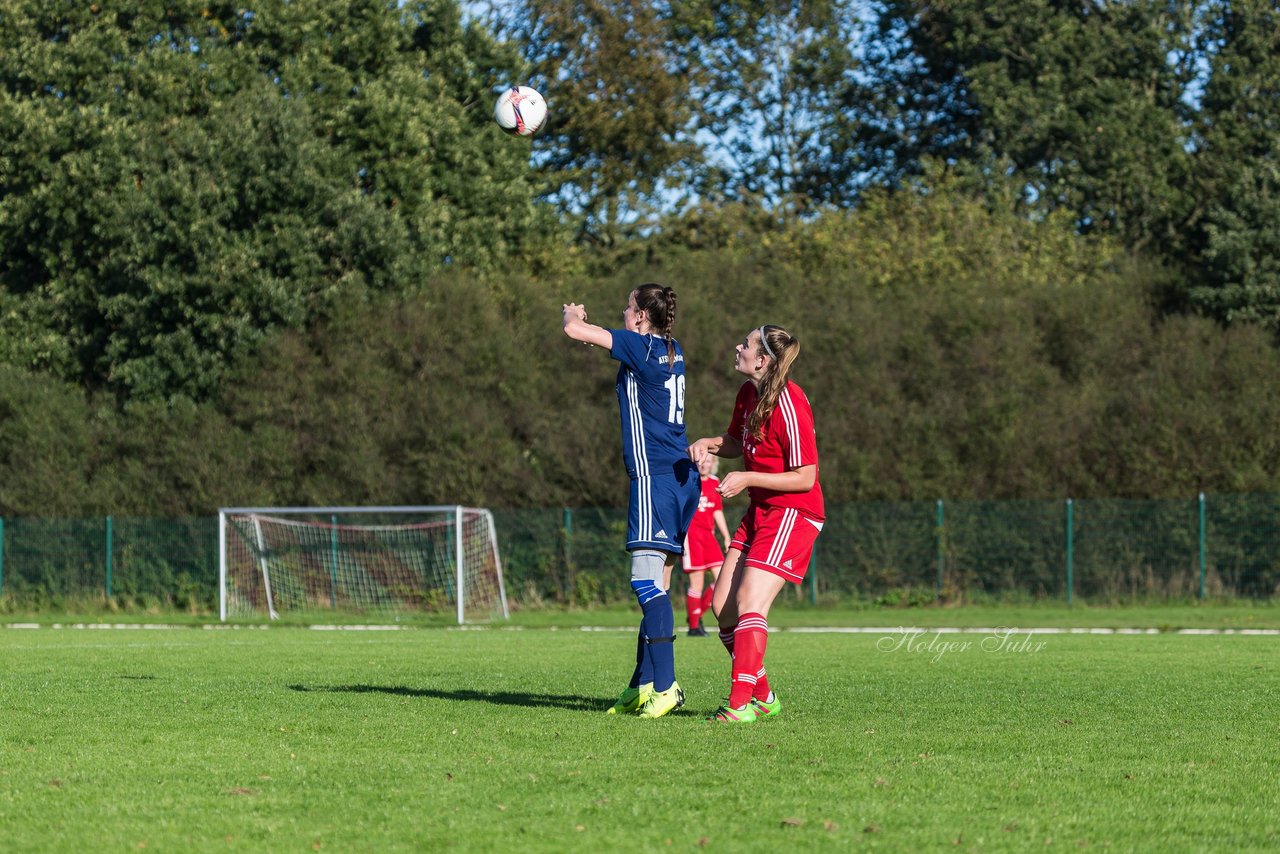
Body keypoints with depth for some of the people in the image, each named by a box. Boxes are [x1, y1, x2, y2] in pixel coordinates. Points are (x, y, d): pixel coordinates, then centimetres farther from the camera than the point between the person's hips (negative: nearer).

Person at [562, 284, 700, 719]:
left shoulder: (640, 345, -9)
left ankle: (665, 685, -20)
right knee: (655, 583, 11)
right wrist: (580, 321, 40)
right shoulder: (672, 351, 15)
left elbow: (574, 331, -12)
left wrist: (573, 315, 11)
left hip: (654, 474, -9)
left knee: (647, 579, -13)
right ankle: (642, 685, 14)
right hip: (681, 476, 9)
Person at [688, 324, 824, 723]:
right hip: (760, 510, 9)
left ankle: (742, 703, -17)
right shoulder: (748, 393, 6)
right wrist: (708, 444, 3)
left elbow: (805, 478, -19)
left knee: (750, 602, -18)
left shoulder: (788, 404, -21)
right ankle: (763, 696, 17)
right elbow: (737, 442, 24)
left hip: (793, 512, -9)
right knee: (723, 606, 4)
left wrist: (747, 479, -20)